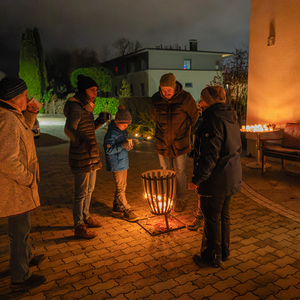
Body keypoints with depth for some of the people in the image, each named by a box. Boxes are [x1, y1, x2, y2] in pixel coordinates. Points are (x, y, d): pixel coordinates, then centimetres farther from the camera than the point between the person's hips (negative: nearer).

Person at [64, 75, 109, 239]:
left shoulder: (85, 108, 12)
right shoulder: (76, 108, -17)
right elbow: (69, 128, -31)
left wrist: (98, 122, 2)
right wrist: (83, 141, -48)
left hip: (91, 155, 10)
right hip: (81, 157, -10)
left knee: (89, 189, 20)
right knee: (81, 192, -1)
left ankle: (86, 217, 37)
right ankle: (79, 227, 12)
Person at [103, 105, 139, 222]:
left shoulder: (122, 131, 7)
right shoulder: (111, 133, -19)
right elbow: (108, 150, -23)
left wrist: (128, 146, -2)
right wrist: (122, 146, -31)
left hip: (123, 163, 9)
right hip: (116, 165, -9)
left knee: (122, 187, 16)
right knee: (120, 188, 0)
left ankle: (117, 208, 30)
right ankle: (127, 210, 10)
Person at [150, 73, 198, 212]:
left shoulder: (185, 98, -14)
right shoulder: (156, 99, -7)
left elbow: (194, 117, 2)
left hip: (180, 143, -2)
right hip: (162, 142, 2)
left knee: (180, 171, 7)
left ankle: (180, 199, 24)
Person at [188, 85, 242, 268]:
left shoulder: (214, 120, -20)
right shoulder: (231, 118, 9)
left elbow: (211, 155, -24)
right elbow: (237, 148, 17)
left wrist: (196, 179, -18)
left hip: (216, 180, -9)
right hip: (232, 177, 9)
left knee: (212, 219, 6)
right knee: (223, 216, 20)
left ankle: (212, 257, 21)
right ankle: (224, 253, 35)